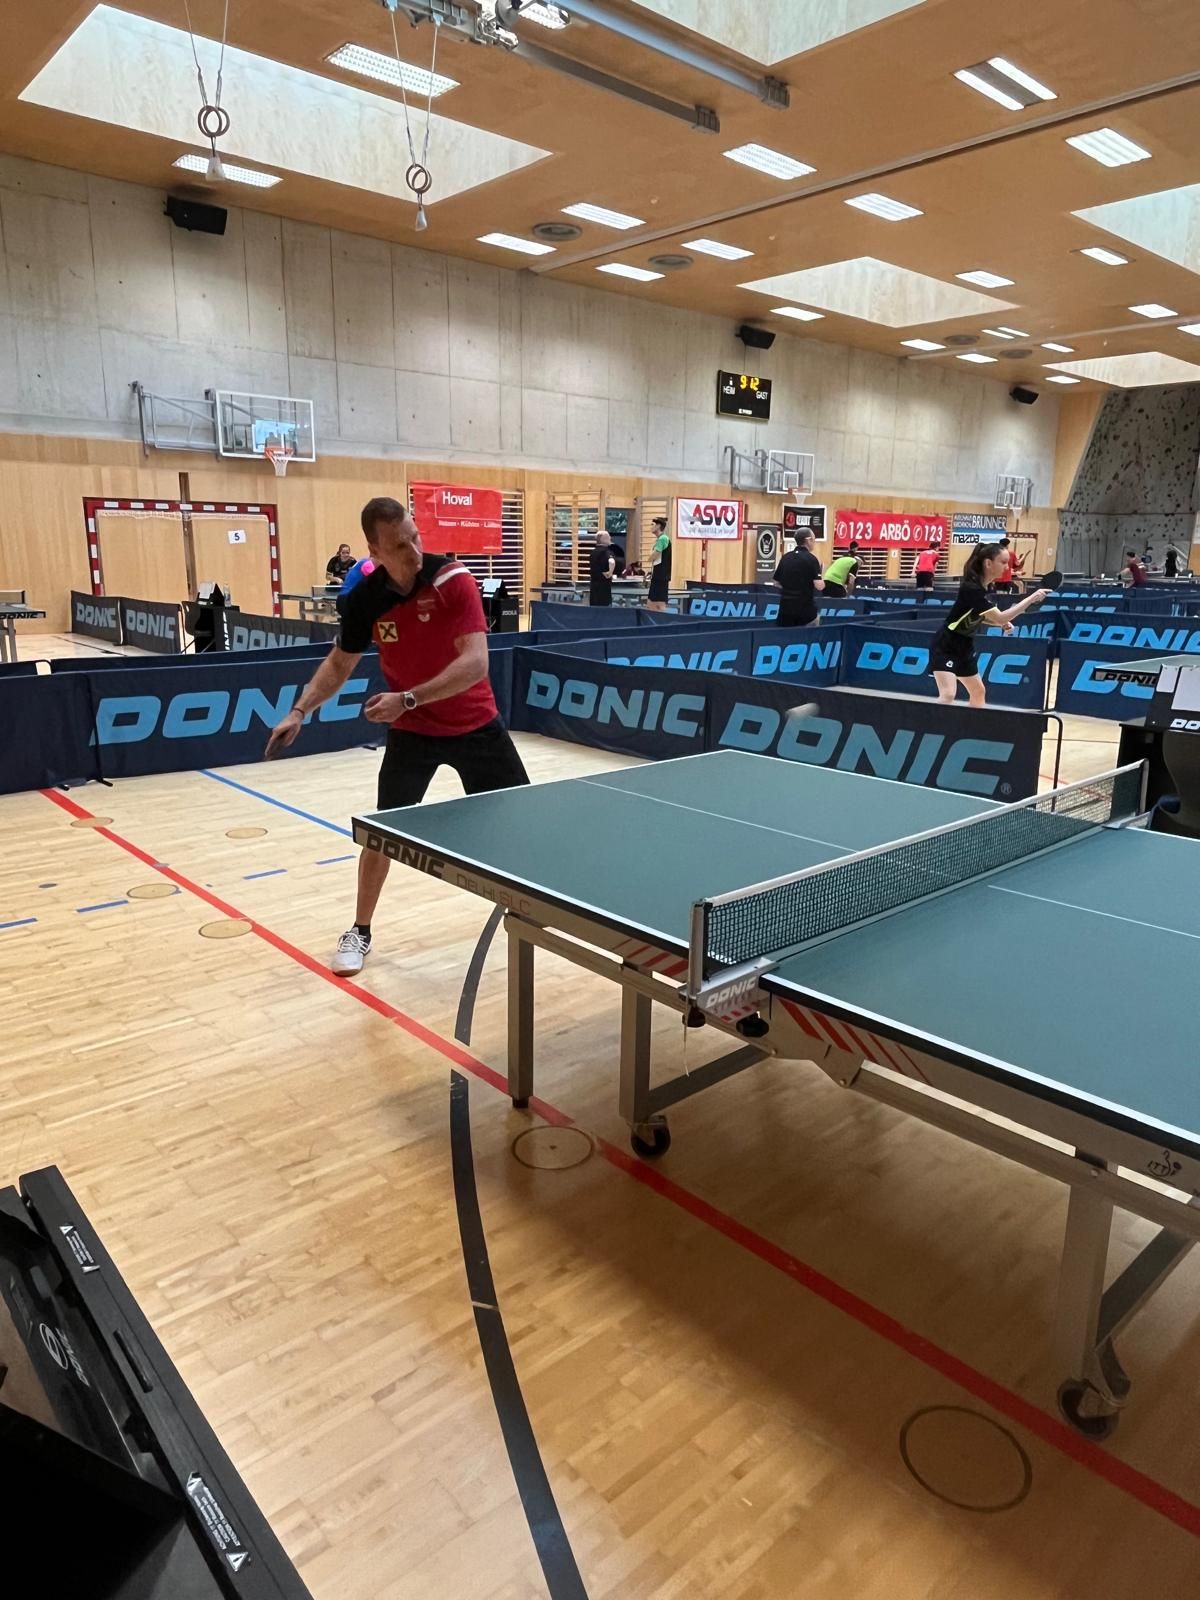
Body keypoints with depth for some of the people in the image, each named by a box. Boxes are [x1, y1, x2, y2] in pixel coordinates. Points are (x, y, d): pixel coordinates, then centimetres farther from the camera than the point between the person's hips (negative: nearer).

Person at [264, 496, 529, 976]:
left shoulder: (452, 579, -22)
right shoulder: (365, 599, -13)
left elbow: (475, 662, -30)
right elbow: (339, 663, 4)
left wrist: (407, 699, -36)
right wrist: (300, 710, -9)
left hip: (475, 724, -1)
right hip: (412, 730, 1)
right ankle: (359, 932, 15)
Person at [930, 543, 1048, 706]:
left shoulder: (986, 586, 2)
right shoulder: (972, 588, -25)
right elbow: (1000, 617, -29)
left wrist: (1002, 624, -3)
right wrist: (1032, 598, -28)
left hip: (964, 647, 10)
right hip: (946, 647, -10)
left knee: (978, 692, 18)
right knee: (948, 695, -22)